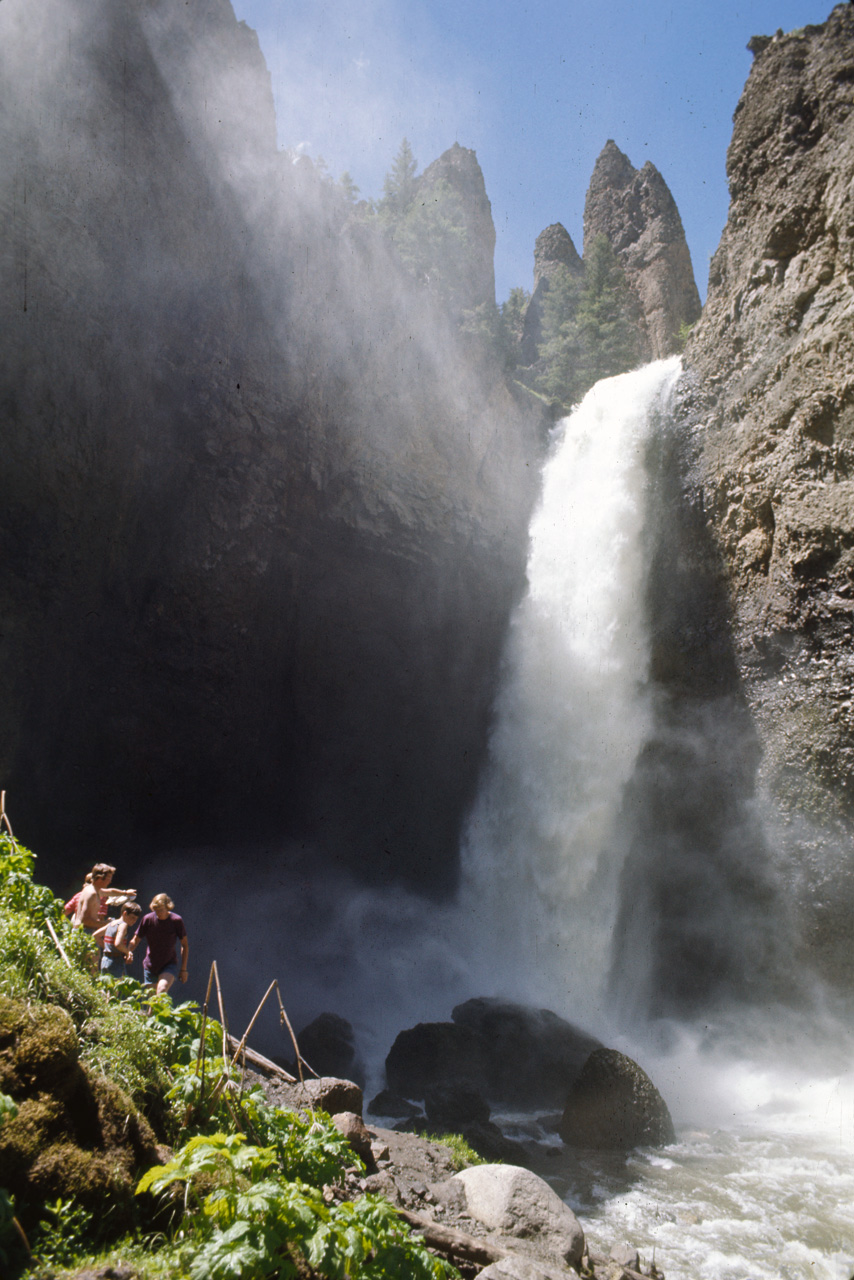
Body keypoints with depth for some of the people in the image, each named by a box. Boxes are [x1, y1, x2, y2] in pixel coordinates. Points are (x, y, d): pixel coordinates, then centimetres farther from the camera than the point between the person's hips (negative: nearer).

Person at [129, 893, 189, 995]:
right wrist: (129, 951, -22)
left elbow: (185, 945, -2)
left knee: (162, 990, -28)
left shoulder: (176, 920, -12)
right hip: (150, 965, 3)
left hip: (169, 965, -3)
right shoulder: (147, 919, -8)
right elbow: (135, 940, 1)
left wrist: (183, 969, -3)